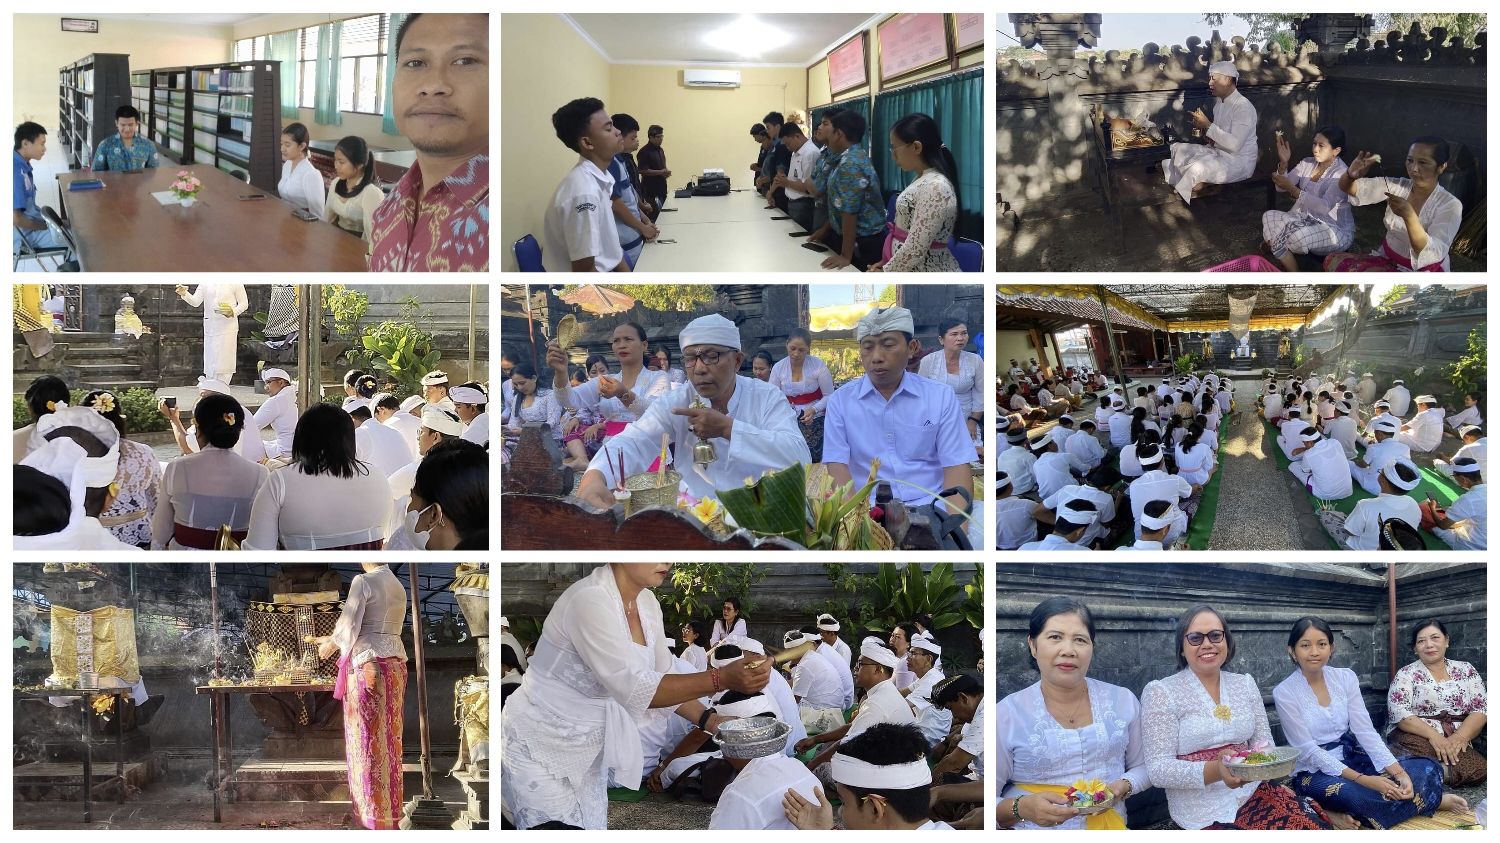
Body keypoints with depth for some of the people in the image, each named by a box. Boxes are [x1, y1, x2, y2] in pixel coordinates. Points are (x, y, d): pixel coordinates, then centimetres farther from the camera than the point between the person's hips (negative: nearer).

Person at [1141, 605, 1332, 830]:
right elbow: (1159, 770, -11)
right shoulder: (1160, 693, -4)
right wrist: (1215, 771, -27)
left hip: (1254, 792, 6)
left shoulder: (1245, 683, 12)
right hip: (1203, 811, -6)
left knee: (1315, 825, -21)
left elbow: (1264, 741, 12)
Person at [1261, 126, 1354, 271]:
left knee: (1298, 236, -37)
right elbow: (1281, 188, -1)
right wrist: (1284, 163, -18)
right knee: (1269, 217, -16)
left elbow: (1325, 207, -29)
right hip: (1308, 220, 7)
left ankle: (1275, 244, -2)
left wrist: (1292, 189, -33)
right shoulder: (1307, 163, 4)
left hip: (1336, 231, -7)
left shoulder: (1341, 173, -17)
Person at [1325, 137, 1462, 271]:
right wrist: (1351, 175, -28)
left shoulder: (1450, 205, -15)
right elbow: (1345, 187, -3)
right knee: (1333, 260, -16)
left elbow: (1434, 255, -28)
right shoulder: (1396, 186, -1)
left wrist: (1409, 215, -39)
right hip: (1388, 261, 6)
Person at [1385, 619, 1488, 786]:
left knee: (1478, 767, -32)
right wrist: (1433, 735, -24)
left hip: (1455, 742, 4)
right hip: (1417, 736, -4)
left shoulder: (1466, 670, 12)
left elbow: (1480, 710, 4)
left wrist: (1461, 736, -16)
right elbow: (1399, 713, -9)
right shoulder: (1406, 674, 4)